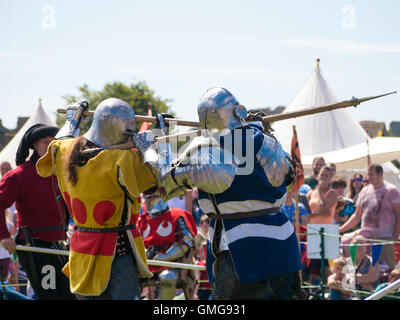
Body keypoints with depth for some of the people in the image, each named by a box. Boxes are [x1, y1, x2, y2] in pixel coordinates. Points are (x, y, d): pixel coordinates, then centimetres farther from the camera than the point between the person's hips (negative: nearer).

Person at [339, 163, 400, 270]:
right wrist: (341, 229, 10)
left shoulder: (391, 191, -1)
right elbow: (357, 216, 19)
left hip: (385, 237, -5)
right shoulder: (365, 191, 14)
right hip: (366, 237, 5)